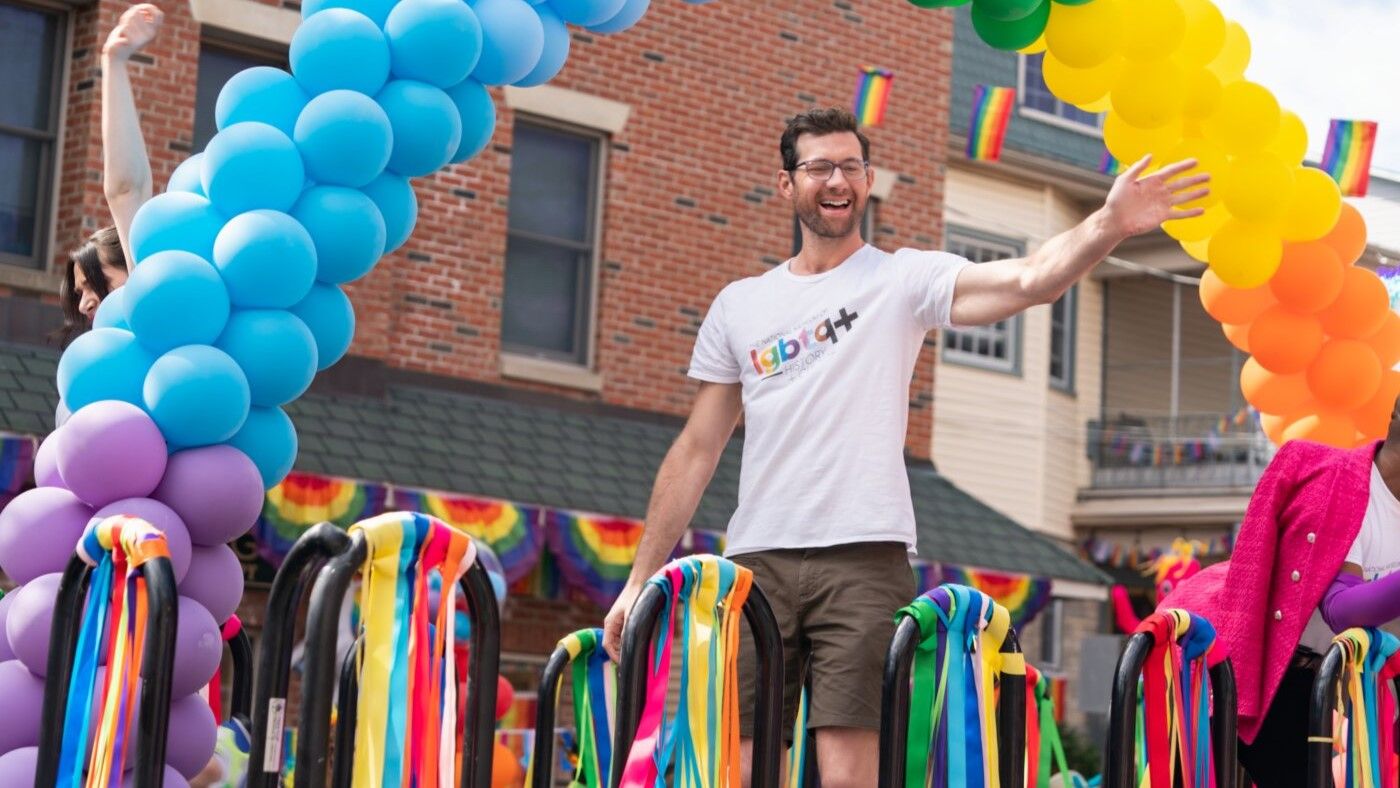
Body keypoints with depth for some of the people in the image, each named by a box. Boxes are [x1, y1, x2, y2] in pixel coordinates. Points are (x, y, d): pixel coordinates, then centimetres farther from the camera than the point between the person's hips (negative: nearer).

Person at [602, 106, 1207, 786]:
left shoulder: (904, 280, 6)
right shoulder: (738, 306, 16)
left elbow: (1029, 279, -11)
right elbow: (697, 450, 17)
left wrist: (1109, 224, -30)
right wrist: (640, 580, 13)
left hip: (863, 559, -3)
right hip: (755, 561, 3)